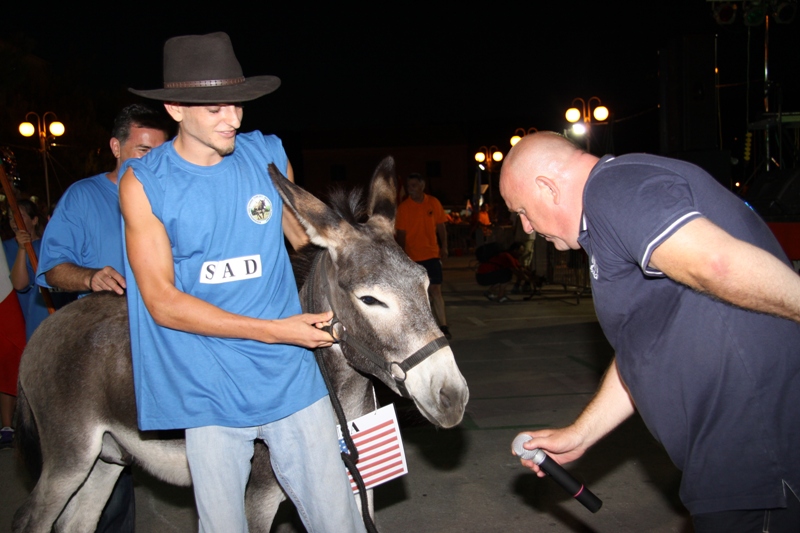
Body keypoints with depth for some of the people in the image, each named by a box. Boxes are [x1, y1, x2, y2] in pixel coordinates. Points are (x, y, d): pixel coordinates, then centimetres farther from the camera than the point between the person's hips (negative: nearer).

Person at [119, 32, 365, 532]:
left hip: (293, 378, 2)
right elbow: (164, 303, -12)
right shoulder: (144, 183, -7)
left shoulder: (269, 156, 1)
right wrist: (274, 330, -17)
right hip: (211, 394, -2)